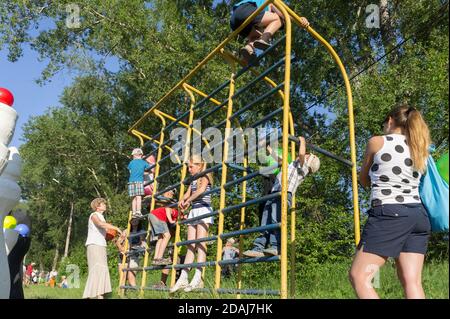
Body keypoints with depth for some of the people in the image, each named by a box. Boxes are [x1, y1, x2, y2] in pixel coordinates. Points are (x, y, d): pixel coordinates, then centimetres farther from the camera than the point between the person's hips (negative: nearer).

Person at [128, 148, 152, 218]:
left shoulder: (131, 163, 15)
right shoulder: (143, 162, 11)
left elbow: (130, 171, 21)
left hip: (131, 181, 3)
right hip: (139, 181, -3)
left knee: (134, 198, 5)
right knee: (139, 197, -8)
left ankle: (134, 213, 3)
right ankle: (138, 212, -17)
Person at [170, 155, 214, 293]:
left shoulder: (205, 176, 1)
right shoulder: (193, 180, 23)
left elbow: (201, 190, -18)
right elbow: (187, 194, 12)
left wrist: (187, 201, -13)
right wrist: (183, 201, -10)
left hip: (203, 210, -7)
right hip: (193, 211, 7)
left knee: (200, 243, -14)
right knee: (190, 245, 2)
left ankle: (198, 278, -19)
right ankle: (183, 278, -1)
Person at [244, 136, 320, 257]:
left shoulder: (303, 167, 11)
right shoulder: (292, 166, 37)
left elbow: (301, 153, -9)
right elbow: (280, 161, 52)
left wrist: (302, 141, 10)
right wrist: (271, 151, 60)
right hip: (274, 194, 8)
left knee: (276, 220, -25)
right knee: (265, 223, -3)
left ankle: (275, 247, -32)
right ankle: (258, 248, -10)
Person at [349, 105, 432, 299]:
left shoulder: (377, 142, 2)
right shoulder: (419, 148, 16)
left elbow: (364, 181, 14)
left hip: (389, 214, -7)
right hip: (419, 215, 7)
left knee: (358, 276, -3)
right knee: (412, 282, 7)